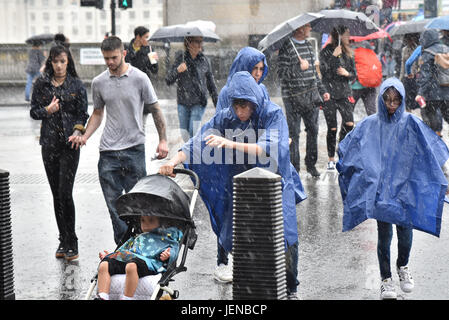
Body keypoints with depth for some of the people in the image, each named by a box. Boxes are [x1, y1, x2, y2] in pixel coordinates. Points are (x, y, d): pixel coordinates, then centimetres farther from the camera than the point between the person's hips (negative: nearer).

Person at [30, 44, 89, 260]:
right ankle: (63, 241, 18)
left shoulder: (76, 85, 2)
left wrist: (78, 131, -15)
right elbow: (33, 111, 8)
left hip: (69, 144, -3)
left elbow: (83, 114, 1)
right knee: (56, 194, 8)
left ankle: (71, 244, -1)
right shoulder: (41, 84, 6)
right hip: (49, 143, 3)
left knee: (65, 193, -10)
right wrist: (47, 110, -12)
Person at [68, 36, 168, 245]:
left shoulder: (139, 78, -4)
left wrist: (163, 140, -3)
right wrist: (85, 136, 2)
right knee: (113, 201, 5)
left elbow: (155, 110, 2)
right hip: (108, 150, 3)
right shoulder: (98, 82, 5)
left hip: (134, 147, -3)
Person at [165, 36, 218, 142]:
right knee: (184, 133, 4)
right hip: (183, 102, 1)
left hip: (199, 102, -1)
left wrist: (217, 103, 11)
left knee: (193, 131, -14)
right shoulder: (180, 58, 0)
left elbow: (211, 83, 12)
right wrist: (177, 70, -21)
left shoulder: (204, 60, 3)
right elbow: (168, 81, -2)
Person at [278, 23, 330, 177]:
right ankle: (294, 168, 7)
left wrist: (322, 90, 20)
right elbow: (282, 73, -15)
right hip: (293, 97, -7)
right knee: (294, 133, -1)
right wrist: (300, 67, -19)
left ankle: (311, 164, 21)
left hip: (311, 95, 7)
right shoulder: (286, 47, -9)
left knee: (313, 130, 8)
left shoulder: (308, 45, 14)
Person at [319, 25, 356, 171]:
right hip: (329, 93, -4)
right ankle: (331, 159, 12)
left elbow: (354, 74, 14)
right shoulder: (326, 52, -4)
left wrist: (347, 73, -7)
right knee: (332, 128, -1)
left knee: (349, 123, -11)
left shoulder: (348, 53, 11)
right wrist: (334, 56, -20)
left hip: (344, 93, 4)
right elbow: (323, 70, -15)